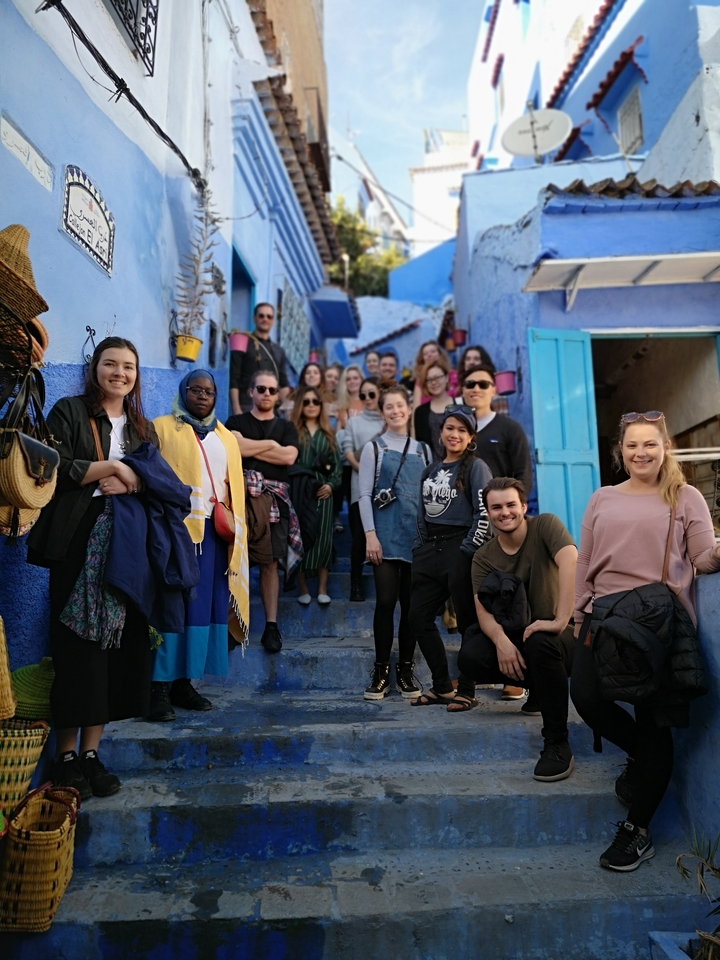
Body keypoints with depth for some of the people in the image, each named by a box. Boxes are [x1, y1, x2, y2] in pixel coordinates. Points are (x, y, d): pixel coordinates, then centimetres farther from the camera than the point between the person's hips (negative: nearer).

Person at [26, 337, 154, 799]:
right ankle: (66, 754, 11)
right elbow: (57, 470, -9)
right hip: (79, 544, -4)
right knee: (78, 646, -3)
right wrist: (114, 468, -10)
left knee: (119, 644, 2)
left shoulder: (144, 429, 17)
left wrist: (128, 485, -7)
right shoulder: (69, 412, 4)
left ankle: (91, 751, 14)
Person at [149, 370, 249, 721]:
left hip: (213, 533, 5)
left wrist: (234, 528, 3)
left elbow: (235, 488, 16)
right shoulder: (161, 428, 6)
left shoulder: (226, 438, 18)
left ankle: (183, 682, 13)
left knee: (204, 605, 4)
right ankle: (160, 688, -1)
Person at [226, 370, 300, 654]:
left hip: (274, 499, 1)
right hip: (241, 496, -1)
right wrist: (270, 444, 0)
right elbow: (234, 446, -9)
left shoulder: (286, 427, 18)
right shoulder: (236, 422, 14)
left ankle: (271, 625, 2)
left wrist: (250, 447, -1)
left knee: (270, 563, -2)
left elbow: (289, 457, -1)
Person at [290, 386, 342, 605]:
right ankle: (303, 589, 8)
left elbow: (337, 465, 12)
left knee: (323, 539, 0)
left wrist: (330, 484, -4)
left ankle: (322, 589, 7)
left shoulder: (327, 434, 15)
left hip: (323, 492, 3)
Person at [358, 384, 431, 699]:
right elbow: (364, 495, -1)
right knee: (386, 602, -6)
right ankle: (381, 672, 4)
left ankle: (406, 670, 15)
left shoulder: (422, 450, 14)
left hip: (417, 536, 3)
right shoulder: (374, 448, 6)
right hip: (386, 536, -3)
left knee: (411, 603, 4)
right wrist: (370, 534, -11)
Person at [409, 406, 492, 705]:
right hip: (429, 551, 7)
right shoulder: (432, 470, 16)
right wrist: (419, 548, 12)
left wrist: (468, 551, -15)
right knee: (418, 617, 6)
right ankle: (442, 687, 17)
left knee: (467, 621, 0)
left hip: (460, 549, -7)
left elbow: (485, 514, -12)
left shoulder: (476, 468, -4)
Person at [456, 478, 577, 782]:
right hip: (512, 634, 3)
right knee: (470, 657, -26)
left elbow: (570, 561, -28)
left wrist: (560, 621, -35)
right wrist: (501, 641, -30)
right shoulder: (483, 558, 0)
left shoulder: (544, 525, -10)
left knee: (540, 643, -38)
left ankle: (557, 745, -22)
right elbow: (484, 610, -9)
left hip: (553, 635, -3)